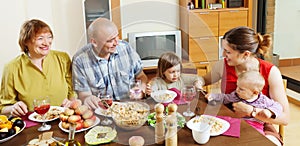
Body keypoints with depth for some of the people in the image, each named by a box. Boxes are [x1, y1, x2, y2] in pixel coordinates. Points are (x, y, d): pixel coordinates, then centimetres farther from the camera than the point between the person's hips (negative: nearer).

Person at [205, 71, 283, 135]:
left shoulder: (263, 100, -3)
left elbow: (277, 106, 3)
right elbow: (225, 98, 19)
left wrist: (269, 112, -18)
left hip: (255, 126, -1)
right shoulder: (236, 95, 5)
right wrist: (213, 96, 8)